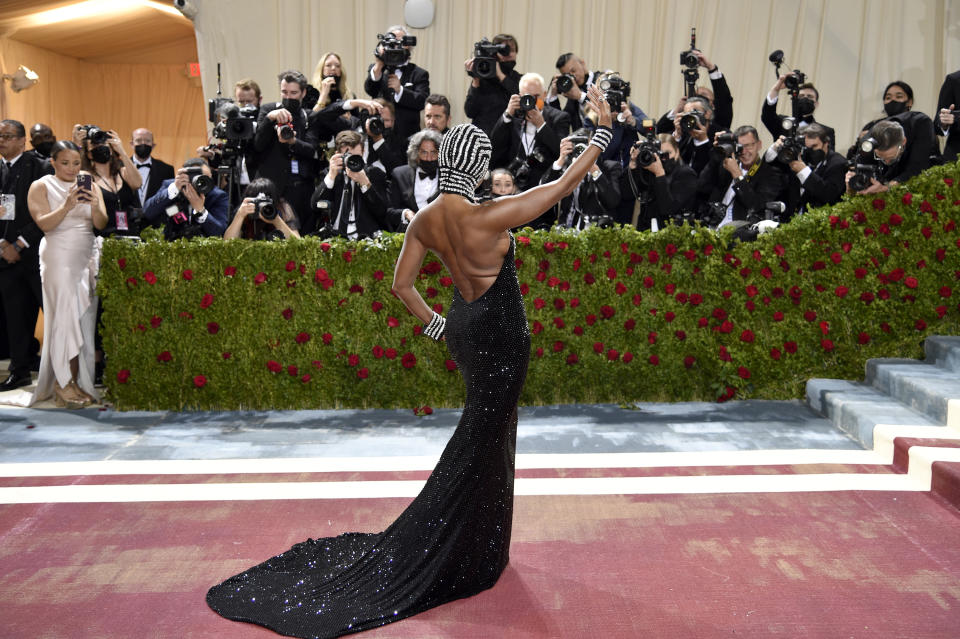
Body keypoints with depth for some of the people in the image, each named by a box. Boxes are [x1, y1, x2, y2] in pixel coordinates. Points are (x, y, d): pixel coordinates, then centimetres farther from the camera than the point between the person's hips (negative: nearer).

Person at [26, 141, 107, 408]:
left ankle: (78, 381, 7)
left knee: (85, 319, 1)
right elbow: (44, 224, -10)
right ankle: (64, 383, -1)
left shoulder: (90, 185, 11)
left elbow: (101, 224, 1)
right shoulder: (41, 186, 2)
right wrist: (67, 205, -23)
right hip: (59, 258, -4)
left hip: (88, 257, 4)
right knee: (66, 317, -8)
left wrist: (95, 205, -18)